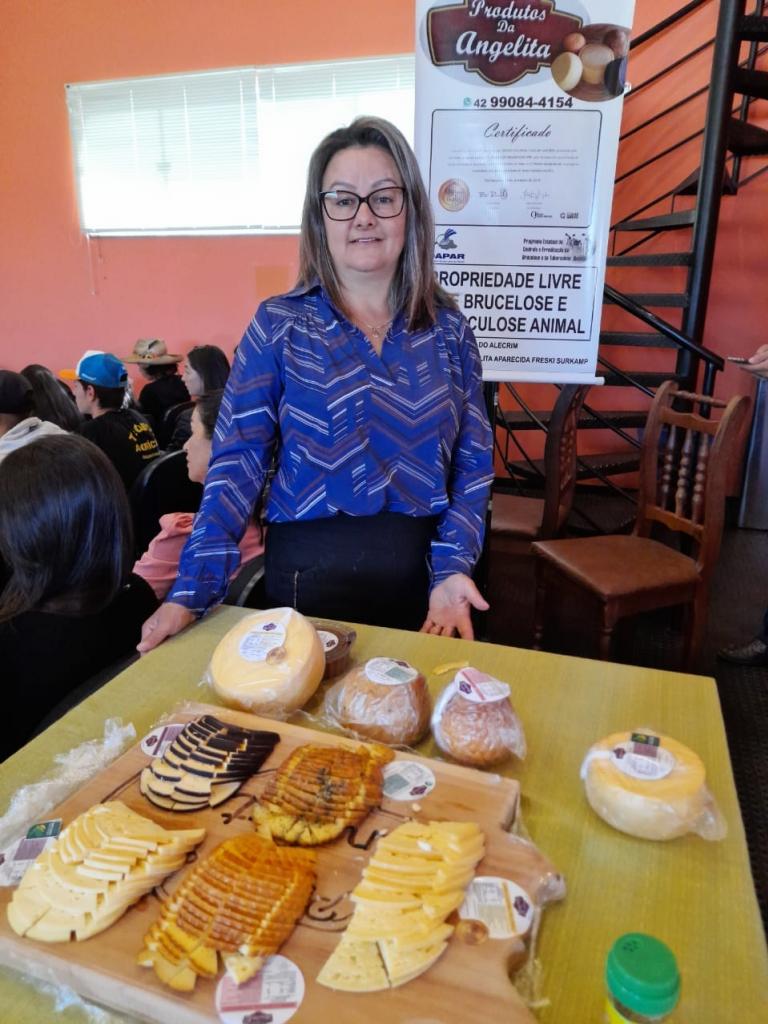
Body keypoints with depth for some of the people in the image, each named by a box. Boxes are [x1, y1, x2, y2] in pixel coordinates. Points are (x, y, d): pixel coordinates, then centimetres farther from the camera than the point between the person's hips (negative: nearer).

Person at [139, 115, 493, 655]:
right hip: (309, 572, -2)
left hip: (422, 573, 2)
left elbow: (474, 461, 1)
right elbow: (237, 460, -9)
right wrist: (193, 590, -17)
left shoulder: (448, 327, 1)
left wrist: (452, 568, -11)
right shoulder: (278, 324, -4)